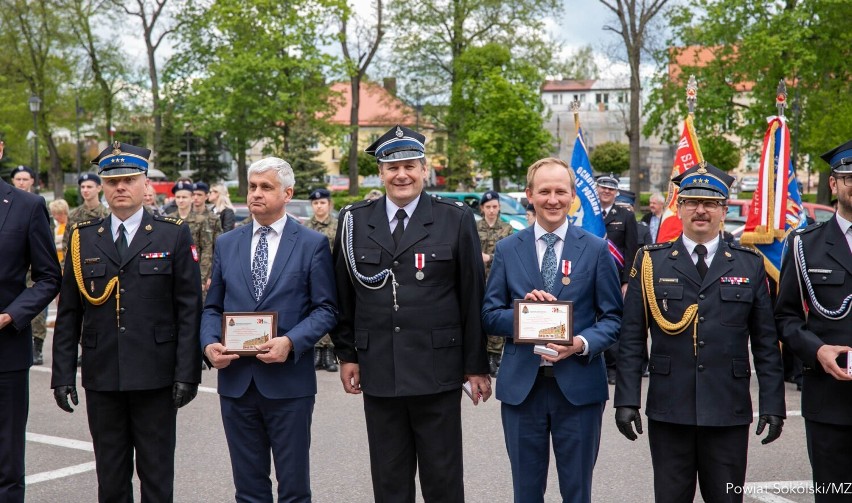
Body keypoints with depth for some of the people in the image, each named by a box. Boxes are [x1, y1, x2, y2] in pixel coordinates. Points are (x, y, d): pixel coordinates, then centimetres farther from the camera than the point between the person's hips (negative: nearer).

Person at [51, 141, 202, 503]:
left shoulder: (174, 235, 1)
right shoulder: (83, 238, 8)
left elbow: (189, 310, -2)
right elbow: (68, 316, 8)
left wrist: (187, 374, -9)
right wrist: (63, 375, 2)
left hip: (155, 376, -2)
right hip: (101, 378, 2)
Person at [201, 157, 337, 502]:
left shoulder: (312, 244, 0)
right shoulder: (226, 244, 11)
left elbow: (326, 308, -3)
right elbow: (213, 307, 13)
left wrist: (290, 342, -18)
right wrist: (209, 343, -6)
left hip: (289, 380, -3)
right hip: (235, 380, 3)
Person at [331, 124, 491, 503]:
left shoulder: (456, 220, -2)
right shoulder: (355, 221, 5)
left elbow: (472, 298, -1)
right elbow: (343, 295, 10)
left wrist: (476, 366, -1)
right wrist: (347, 355, 7)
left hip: (437, 370, -2)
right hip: (378, 372, 2)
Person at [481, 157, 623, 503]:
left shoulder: (596, 249, 1)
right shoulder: (507, 250, 5)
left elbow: (613, 317, 2)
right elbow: (489, 315, 5)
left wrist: (582, 343, -17)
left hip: (578, 385, -1)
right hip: (521, 385, 1)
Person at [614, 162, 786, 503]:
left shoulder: (750, 265, 6)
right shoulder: (650, 262, 4)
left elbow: (766, 342, 6)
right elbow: (631, 338, 2)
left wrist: (772, 403, 1)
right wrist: (627, 399, -4)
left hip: (729, 412, 1)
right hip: (668, 411, 0)